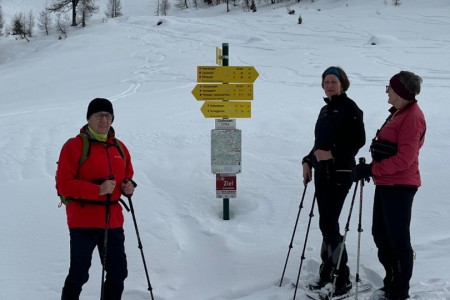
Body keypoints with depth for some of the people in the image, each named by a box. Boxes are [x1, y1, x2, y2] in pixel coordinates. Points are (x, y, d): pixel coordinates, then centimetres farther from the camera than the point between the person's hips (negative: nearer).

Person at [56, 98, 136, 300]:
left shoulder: (119, 147, 11)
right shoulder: (74, 146, -8)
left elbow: (127, 176, 23)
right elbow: (63, 184, -14)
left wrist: (129, 186, -1)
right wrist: (97, 190, -24)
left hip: (113, 221, 6)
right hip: (84, 221, -6)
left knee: (118, 273, 12)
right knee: (79, 275, -1)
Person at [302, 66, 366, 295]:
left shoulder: (349, 107, -7)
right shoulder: (325, 110, 17)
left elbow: (359, 140, -16)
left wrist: (333, 154, -21)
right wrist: (308, 161, 9)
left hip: (340, 173, -8)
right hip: (322, 172, 8)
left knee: (329, 224, -10)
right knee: (326, 224, 11)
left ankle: (342, 278, 0)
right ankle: (327, 272, 21)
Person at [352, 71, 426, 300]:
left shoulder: (412, 116, -16)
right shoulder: (398, 113, 15)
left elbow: (405, 159, -22)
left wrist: (371, 169, -19)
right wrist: (372, 169, 9)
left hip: (399, 186, -10)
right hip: (386, 184, 10)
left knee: (398, 239, -1)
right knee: (381, 235, 15)